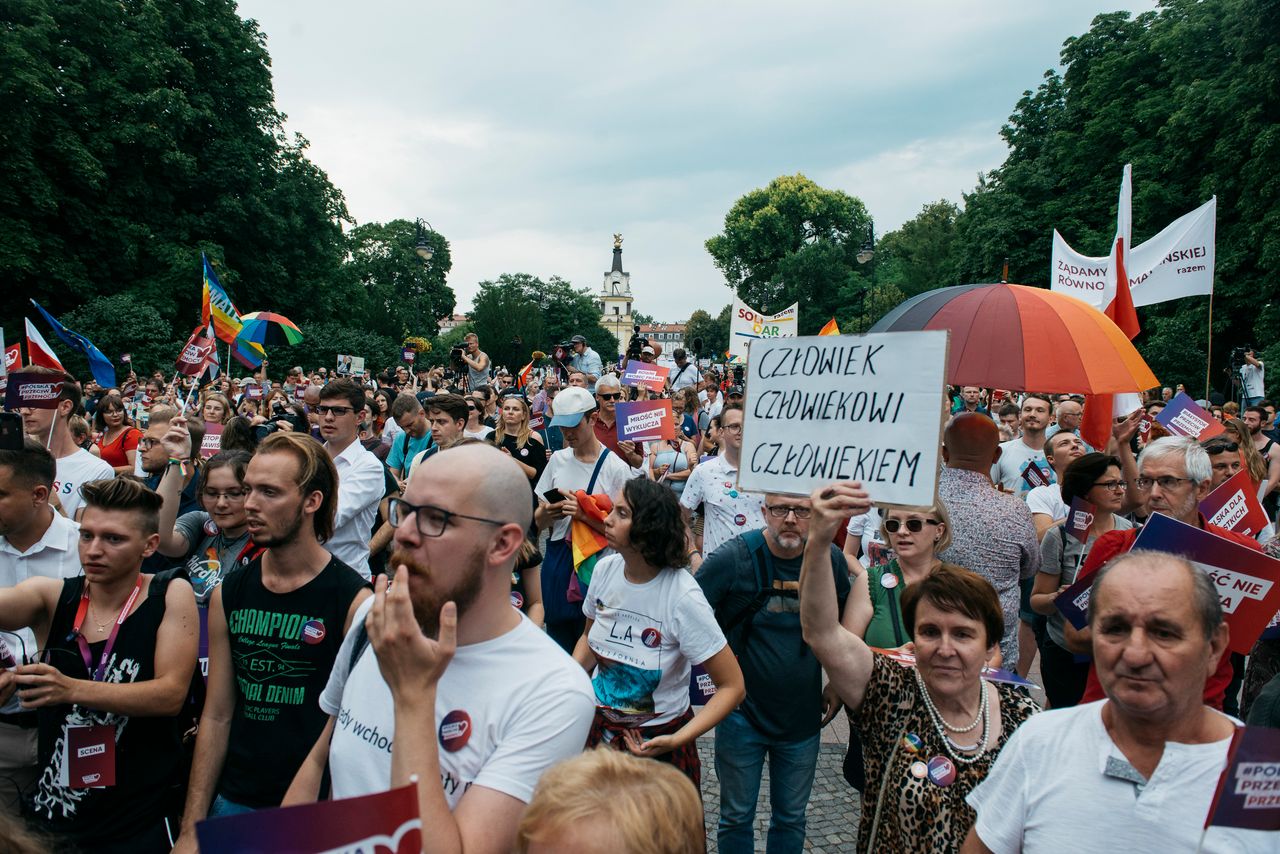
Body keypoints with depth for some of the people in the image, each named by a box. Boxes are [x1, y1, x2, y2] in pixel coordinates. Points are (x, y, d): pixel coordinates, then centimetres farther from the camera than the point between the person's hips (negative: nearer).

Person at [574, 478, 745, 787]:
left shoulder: (682, 597, -26)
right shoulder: (605, 570, -10)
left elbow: (733, 687, -21)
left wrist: (677, 740, -30)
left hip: (658, 743, -4)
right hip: (600, 726, 5)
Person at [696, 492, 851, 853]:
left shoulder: (831, 560, -6)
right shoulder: (733, 558, -17)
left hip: (802, 719, 3)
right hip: (742, 713, -2)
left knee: (791, 819, 19)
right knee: (737, 817, 13)